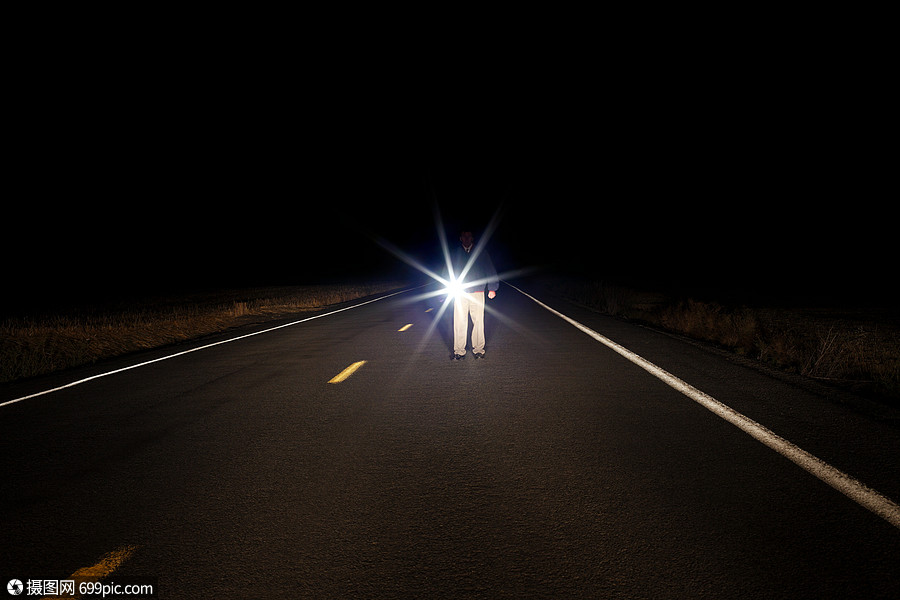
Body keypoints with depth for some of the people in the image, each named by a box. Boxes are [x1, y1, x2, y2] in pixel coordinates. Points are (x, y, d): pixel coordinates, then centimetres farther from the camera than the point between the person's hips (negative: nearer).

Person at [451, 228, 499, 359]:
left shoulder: (480, 253, 7)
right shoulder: (456, 254, 10)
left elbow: (490, 270, 9)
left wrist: (492, 288, 1)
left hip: (477, 293, 0)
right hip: (460, 293, 0)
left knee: (478, 321, 2)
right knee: (459, 322, -2)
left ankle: (478, 349, 13)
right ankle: (459, 351, 5)